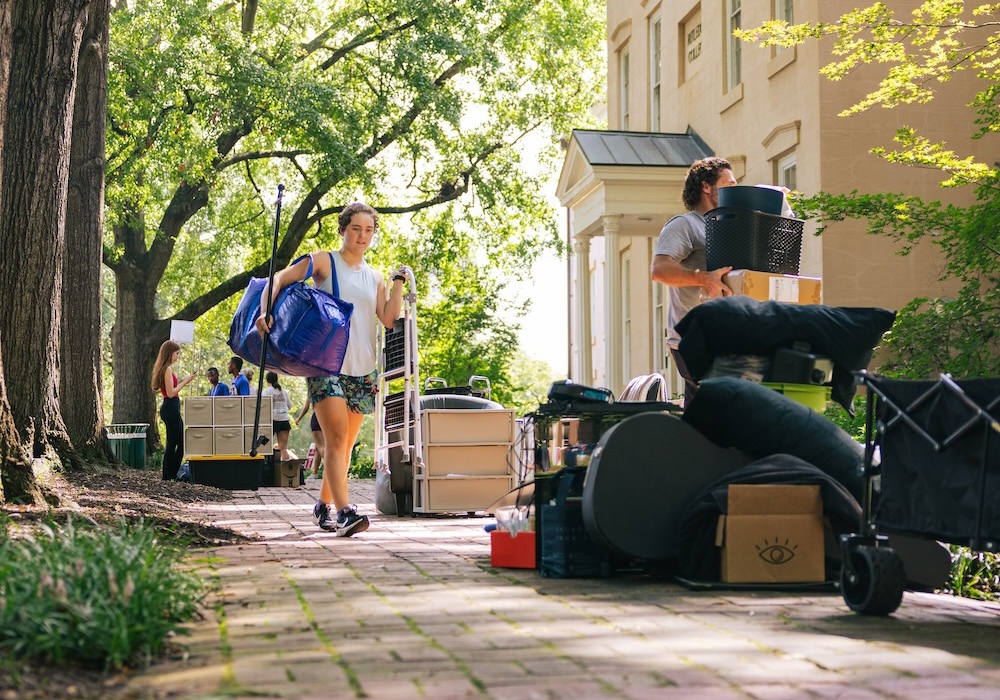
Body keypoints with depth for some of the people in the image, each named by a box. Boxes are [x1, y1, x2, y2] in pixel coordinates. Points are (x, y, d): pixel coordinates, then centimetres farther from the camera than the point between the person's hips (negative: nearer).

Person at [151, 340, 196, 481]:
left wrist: (183, 381, 12)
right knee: (172, 443, -5)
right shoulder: (167, 369, -15)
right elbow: (170, 393, -19)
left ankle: (171, 474, 17)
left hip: (170, 408, 10)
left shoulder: (164, 369, 15)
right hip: (171, 407, -10)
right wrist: (184, 382, -12)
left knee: (182, 441, 14)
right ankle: (168, 476, 0)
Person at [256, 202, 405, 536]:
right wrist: (265, 311, -20)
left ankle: (324, 506, 24)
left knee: (344, 444, 9)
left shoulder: (375, 278, 15)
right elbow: (280, 279, -5)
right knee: (336, 436, -18)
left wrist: (398, 281, 0)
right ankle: (344, 512, -26)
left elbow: (389, 319, 4)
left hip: (361, 370, 5)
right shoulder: (324, 262, 2)